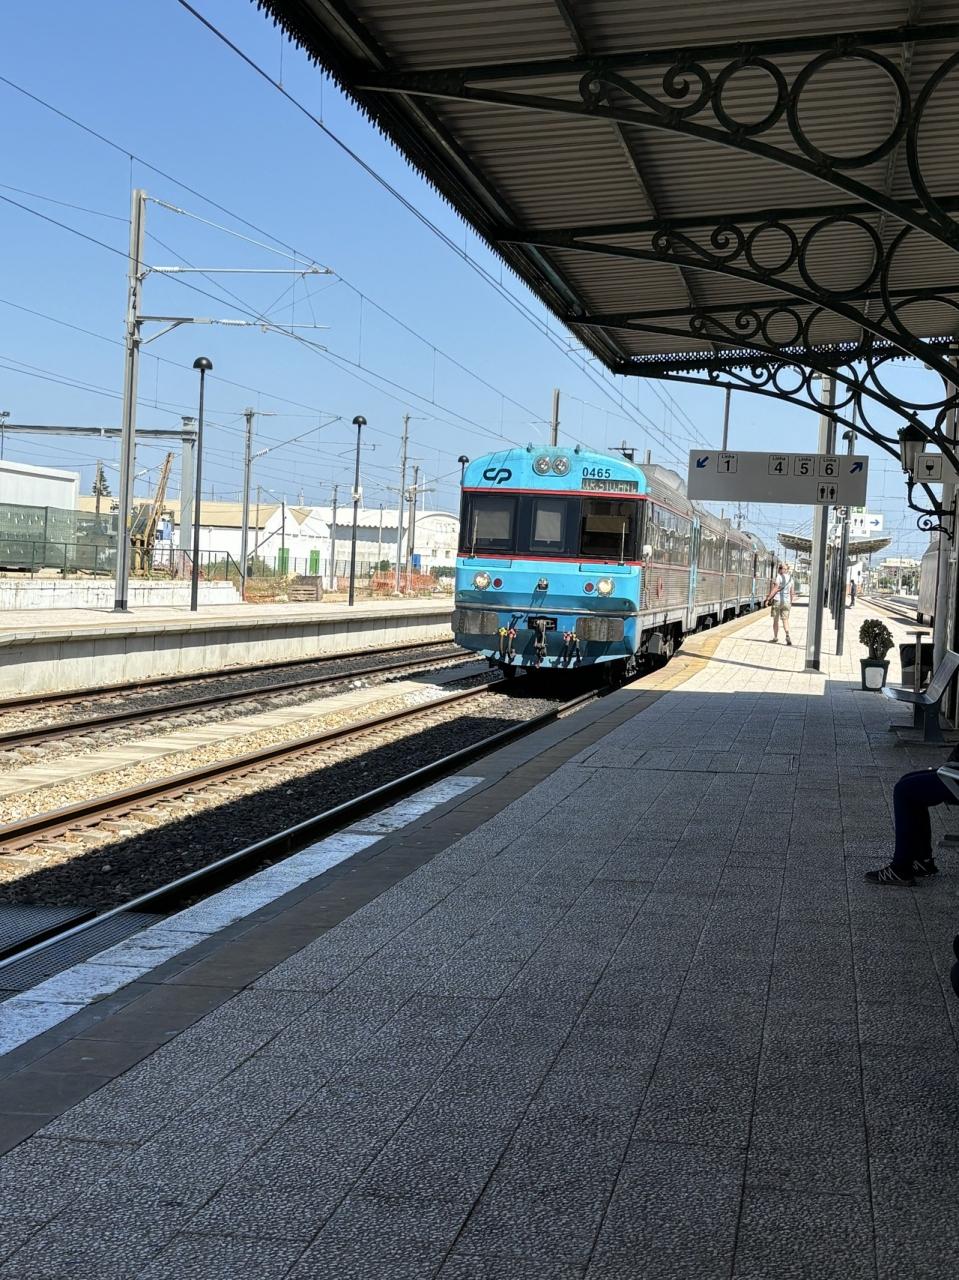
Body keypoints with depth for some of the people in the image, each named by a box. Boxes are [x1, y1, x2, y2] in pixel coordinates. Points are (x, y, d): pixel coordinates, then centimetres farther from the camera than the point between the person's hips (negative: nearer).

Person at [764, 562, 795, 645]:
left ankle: (775, 638, 11)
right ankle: (787, 635, -19)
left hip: (777, 600, -4)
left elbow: (775, 589, -15)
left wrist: (768, 599, -13)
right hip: (786, 601, 4)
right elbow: (792, 592, 11)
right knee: (785, 620, 4)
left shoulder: (779, 577, -9)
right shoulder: (790, 578, 9)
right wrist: (791, 602, 21)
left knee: (776, 620, 7)